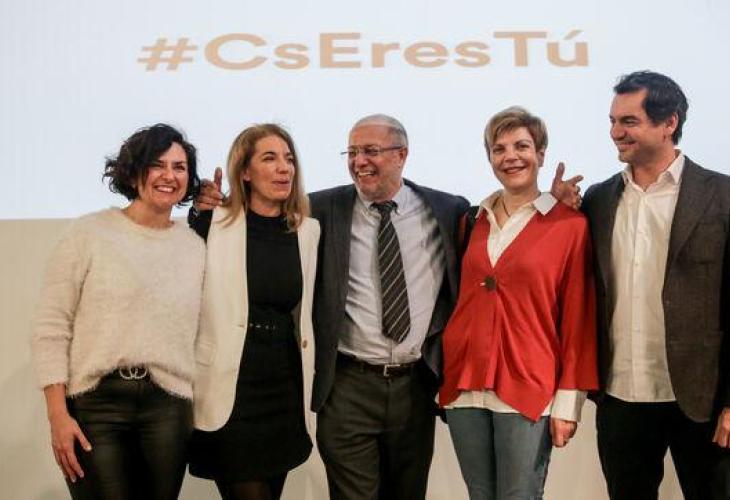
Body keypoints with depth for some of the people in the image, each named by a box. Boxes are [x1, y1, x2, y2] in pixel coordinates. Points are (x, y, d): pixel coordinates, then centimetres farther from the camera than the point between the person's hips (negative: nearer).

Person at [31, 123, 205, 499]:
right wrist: (58, 416, -8)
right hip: (95, 403, -3)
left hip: (168, 406, 3)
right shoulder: (89, 233, -1)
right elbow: (51, 328, -3)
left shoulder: (195, 246, 9)